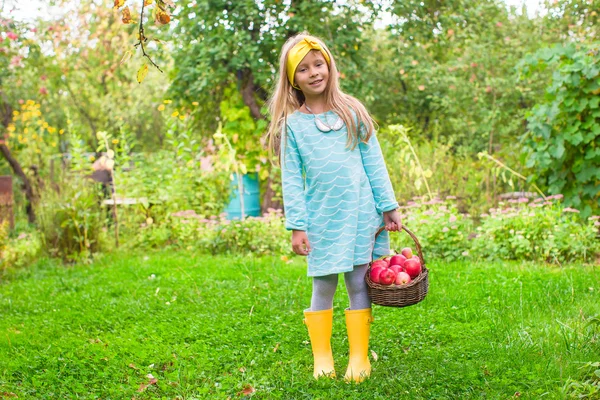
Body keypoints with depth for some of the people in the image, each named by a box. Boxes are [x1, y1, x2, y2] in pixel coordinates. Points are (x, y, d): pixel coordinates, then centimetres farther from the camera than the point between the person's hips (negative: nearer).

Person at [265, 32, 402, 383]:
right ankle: (322, 359, 19)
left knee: (360, 285, 3)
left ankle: (360, 358, 14)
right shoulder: (292, 124, 1)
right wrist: (296, 226, -5)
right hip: (321, 218, -1)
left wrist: (389, 207, 2)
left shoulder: (352, 112, 3)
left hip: (360, 214, 1)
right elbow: (291, 179, 0)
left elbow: (374, 163, 5)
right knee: (323, 287, 5)